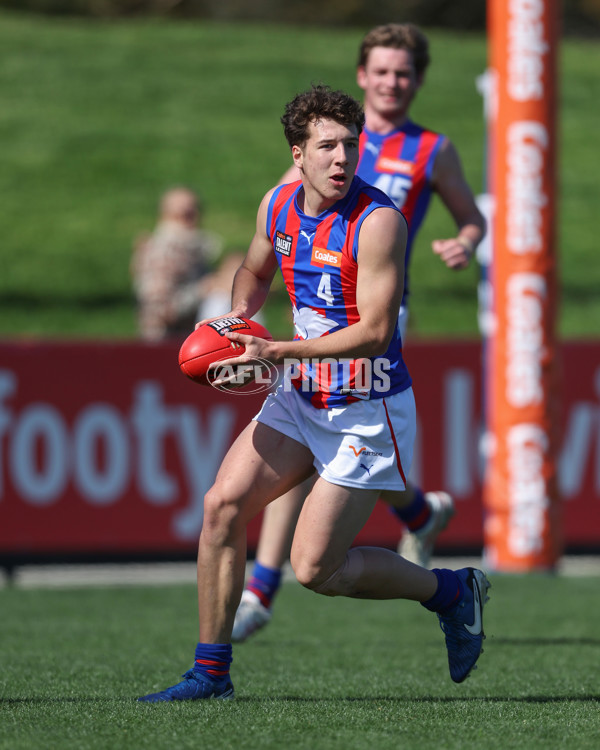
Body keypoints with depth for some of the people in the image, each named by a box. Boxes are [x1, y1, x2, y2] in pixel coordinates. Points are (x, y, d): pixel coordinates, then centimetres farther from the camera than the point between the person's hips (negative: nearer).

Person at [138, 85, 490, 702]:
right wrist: (239, 315, 3)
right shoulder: (277, 207, 1)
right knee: (222, 504, -9)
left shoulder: (377, 221, -20)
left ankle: (452, 591, 16)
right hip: (301, 397, 7)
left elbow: (375, 332, -24)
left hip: (367, 411, -7)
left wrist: (276, 351, -27)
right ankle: (211, 672, 1)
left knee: (314, 570, -7)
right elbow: (255, 270, 24)